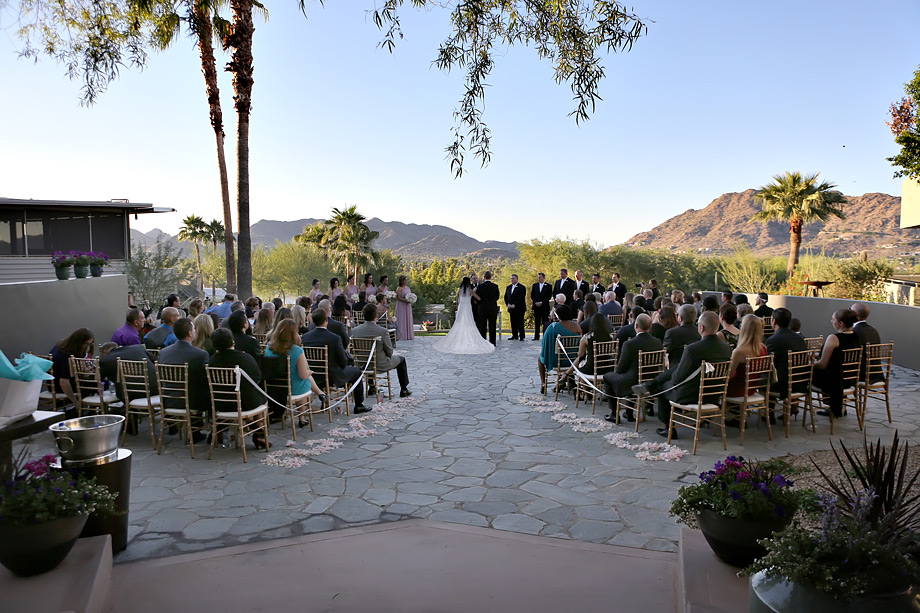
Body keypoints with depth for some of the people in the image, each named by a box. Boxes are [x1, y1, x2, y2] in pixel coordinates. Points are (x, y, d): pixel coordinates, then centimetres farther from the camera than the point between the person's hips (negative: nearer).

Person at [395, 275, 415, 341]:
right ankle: (402, 336, -4)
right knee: (402, 320, -6)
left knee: (408, 320, 8)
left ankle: (408, 335, 13)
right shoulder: (399, 288, -10)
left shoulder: (407, 287, 13)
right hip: (401, 306, -8)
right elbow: (398, 298, -17)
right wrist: (406, 300, -25)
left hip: (408, 306, 8)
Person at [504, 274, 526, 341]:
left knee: (520, 323, -6)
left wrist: (514, 305, -16)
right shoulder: (508, 287, 16)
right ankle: (515, 336, 11)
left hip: (519, 308, -6)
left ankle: (521, 336, -1)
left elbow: (521, 298, -12)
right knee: (513, 323, 5)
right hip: (511, 308, 6)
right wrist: (508, 304, -1)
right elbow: (506, 297, 16)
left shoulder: (521, 287, -4)